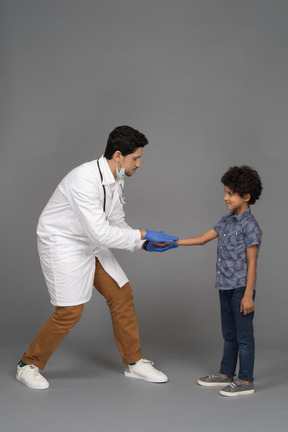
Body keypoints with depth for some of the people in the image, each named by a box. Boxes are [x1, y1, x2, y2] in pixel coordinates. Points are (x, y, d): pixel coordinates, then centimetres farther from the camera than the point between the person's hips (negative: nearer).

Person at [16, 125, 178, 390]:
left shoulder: (115, 180, -1)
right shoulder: (86, 180, -31)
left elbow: (116, 223, 8)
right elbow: (101, 233, -32)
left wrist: (145, 244, -6)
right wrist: (143, 235, -25)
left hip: (92, 244, 9)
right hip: (63, 244, -9)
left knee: (121, 295, 6)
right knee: (70, 311, -8)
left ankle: (134, 362, 20)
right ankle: (29, 365, 13)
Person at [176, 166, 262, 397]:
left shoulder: (250, 225, -14)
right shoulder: (227, 221, 10)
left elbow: (252, 263, -15)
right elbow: (203, 238, 14)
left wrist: (248, 295, -16)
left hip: (241, 288, -8)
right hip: (226, 287, 8)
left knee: (243, 335, 1)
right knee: (229, 334, 18)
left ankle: (246, 381, 9)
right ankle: (226, 374, 29)